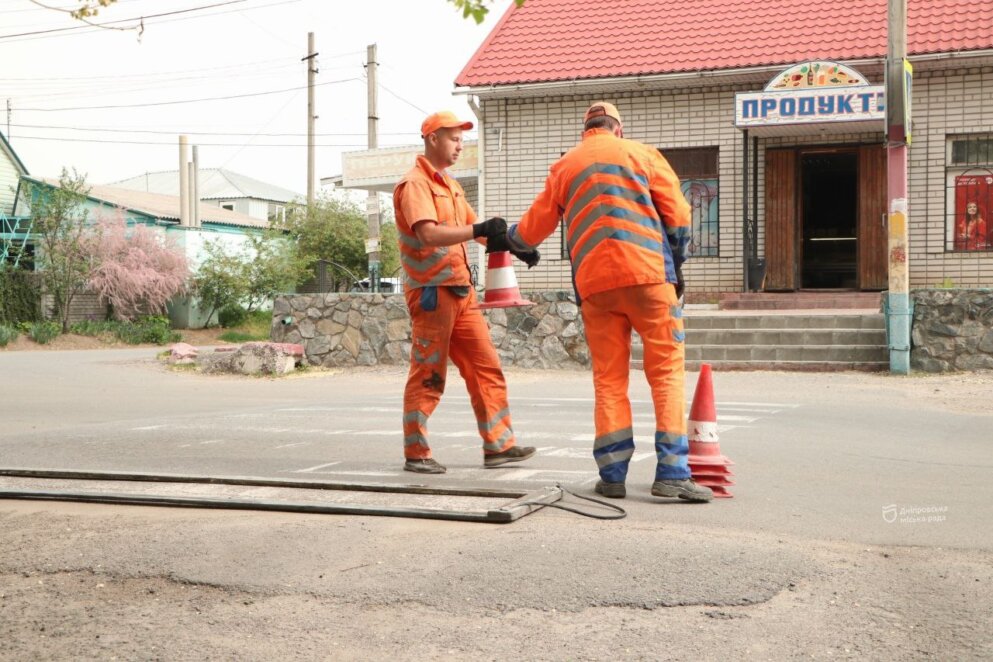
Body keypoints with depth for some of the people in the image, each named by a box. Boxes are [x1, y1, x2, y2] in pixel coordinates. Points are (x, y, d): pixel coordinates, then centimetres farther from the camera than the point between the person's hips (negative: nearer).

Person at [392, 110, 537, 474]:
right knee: (428, 375, -3)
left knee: (487, 368, 7)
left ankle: (498, 446, 12)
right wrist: (479, 230, -32)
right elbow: (428, 234, -25)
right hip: (431, 291, -9)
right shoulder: (414, 183, -10)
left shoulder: (450, 185, 19)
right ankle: (416, 454, 5)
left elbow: (472, 227, 22)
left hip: (461, 292, 9)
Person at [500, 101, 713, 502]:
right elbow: (677, 214, 5)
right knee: (666, 371, -1)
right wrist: (675, 266, 16)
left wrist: (509, 237, 45)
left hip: (593, 282, 3)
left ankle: (612, 474, 6)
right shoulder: (641, 154, 12)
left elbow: (532, 230, 24)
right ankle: (671, 474, -8)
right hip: (647, 273, -3)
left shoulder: (563, 168, 19)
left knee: (608, 379, 8)